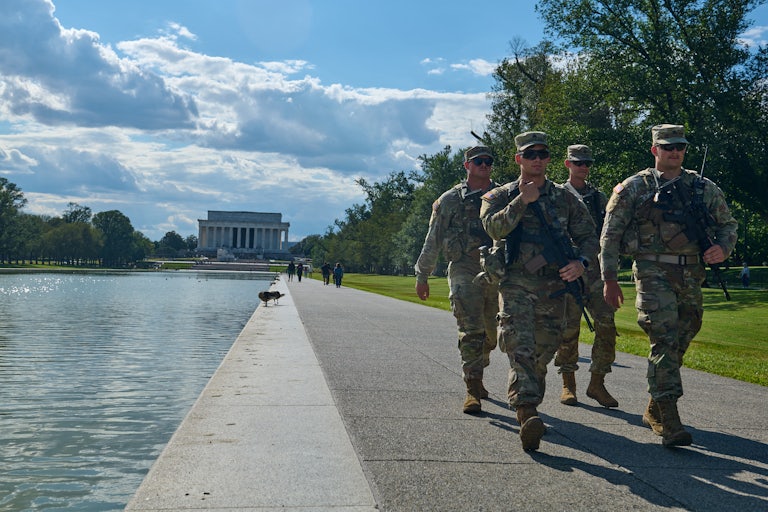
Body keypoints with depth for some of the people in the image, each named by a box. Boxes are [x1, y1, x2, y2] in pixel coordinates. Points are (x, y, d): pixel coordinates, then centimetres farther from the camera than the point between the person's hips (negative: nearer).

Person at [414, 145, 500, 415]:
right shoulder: (450, 199, 4)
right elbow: (432, 241, 7)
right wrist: (422, 275, 7)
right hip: (464, 272, -3)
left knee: (492, 333, 12)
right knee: (471, 332, -11)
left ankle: (475, 374, 34)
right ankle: (472, 390, -7)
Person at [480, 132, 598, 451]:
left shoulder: (565, 198, 13)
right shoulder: (500, 196, 7)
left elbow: (588, 236, 12)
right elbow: (494, 227, -12)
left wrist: (581, 262, -6)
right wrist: (522, 200, -19)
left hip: (554, 285, 3)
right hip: (515, 284, -3)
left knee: (543, 354, 10)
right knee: (520, 350, -17)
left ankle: (527, 406, 29)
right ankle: (528, 415, -28)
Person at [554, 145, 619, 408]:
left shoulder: (600, 197, 15)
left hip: (596, 269, 3)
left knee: (606, 324, -7)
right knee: (568, 328, -1)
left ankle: (597, 383, 3)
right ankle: (568, 384, 12)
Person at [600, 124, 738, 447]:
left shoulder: (704, 188, 12)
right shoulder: (634, 188, 1)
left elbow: (728, 224, 19)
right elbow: (610, 235, 1)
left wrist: (722, 248, -4)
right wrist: (609, 279, -5)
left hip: (691, 276, 5)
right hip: (654, 273, -5)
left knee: (680, 343, 11)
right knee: (665, 342, -14)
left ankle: (654, 410, 28)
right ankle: (668, 421, -13)